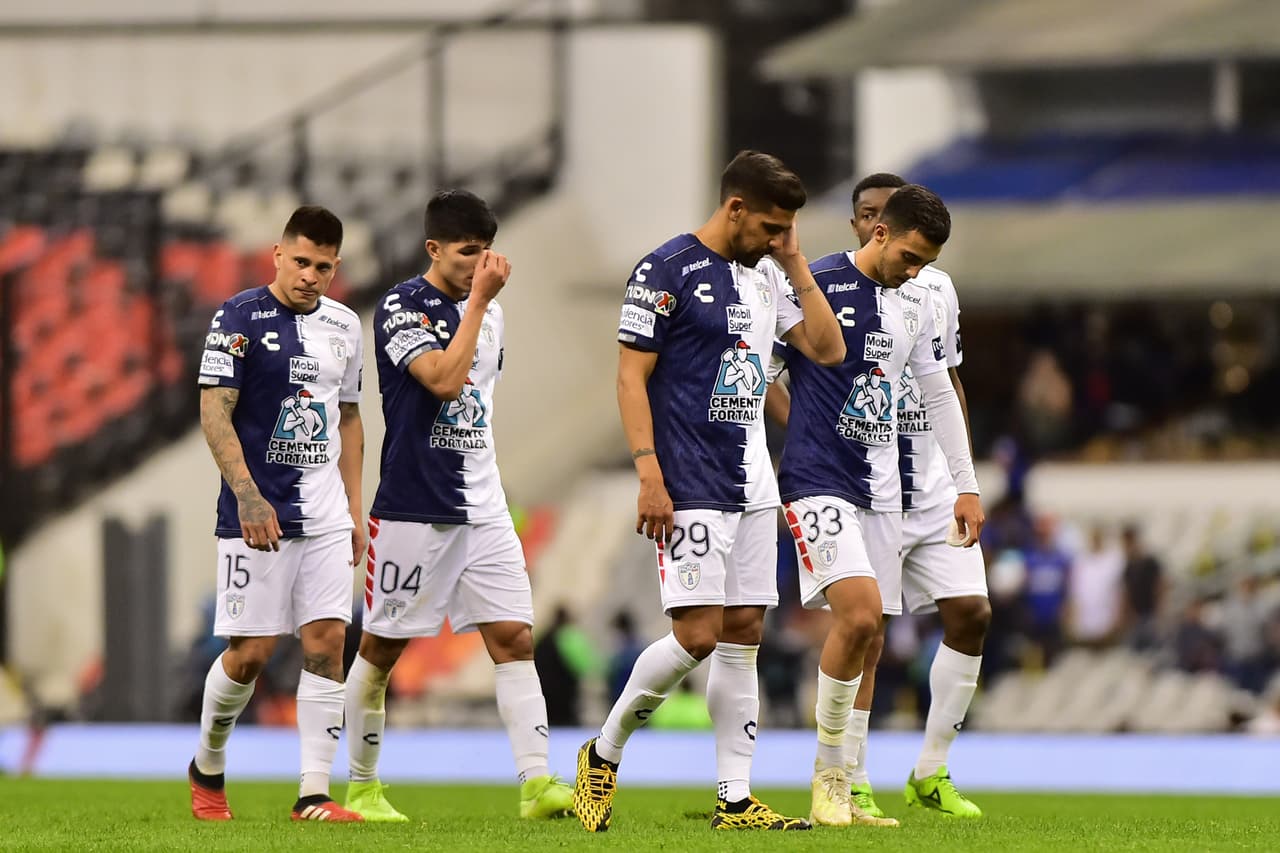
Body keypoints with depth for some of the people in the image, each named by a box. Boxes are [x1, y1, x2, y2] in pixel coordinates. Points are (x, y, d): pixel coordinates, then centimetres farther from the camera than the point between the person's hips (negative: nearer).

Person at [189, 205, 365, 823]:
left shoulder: (343, 325, 12)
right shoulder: (240, 317, -6)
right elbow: (214, 412, -11)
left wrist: (354, 506, 16)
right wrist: (247, 494, -20)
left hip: (326, 517, 5)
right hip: (258, 516, -5)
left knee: (326, 644, -4)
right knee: (250, 652, -4)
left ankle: (314, 793, -3)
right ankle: (207, 770, 20)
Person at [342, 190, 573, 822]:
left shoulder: (488, 309, 12)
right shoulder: (402, 306, -10)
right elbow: (444, 379, -24)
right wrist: (479, 300, -19)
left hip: (482, 508, 6)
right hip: (412, 507, -6)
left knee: (514, 638, -6)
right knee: (381, 648, 4)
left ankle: (536, 782, -13)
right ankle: (361, 787, 17)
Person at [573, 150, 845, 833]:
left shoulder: (767, 273, 13)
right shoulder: (667, 271, -9)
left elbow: (828, 349, 10)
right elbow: (631, 375, -10)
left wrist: (795, 262, 3)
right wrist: (649, 474, -18)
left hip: (752, 486, 7)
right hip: (691, 489, -7)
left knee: (743, 635, 5)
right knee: (698, 635, -13)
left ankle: (736, 801, 7)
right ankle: (603, 756, 6)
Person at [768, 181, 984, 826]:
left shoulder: (919, 302, 10)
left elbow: (938, 393, 20)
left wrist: (966, 484, 19)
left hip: (884, 487, 7)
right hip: (818, 481, -7)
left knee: (867, 638, 5)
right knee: (859, 616, -21)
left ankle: (843, 793, 11)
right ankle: (828, 781, -9)